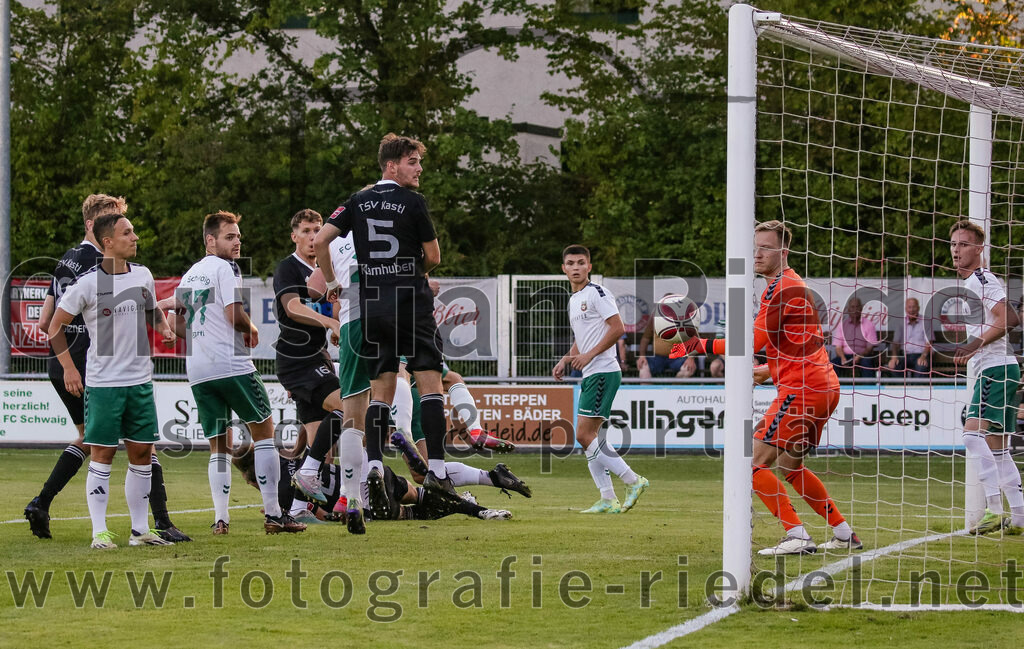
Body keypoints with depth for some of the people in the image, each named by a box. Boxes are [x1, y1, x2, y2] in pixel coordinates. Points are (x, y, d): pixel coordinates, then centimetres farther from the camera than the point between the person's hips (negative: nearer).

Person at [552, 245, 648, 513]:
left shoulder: (597, 293, -8)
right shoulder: (574, 299, 21)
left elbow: (617, 328, -17)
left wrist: (589, 356, -17)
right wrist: (566, 360, 15)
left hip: (603, 372, -10)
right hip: (590, 374, 10)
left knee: (585, 435, -15)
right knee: (588, 438, 6)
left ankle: (633, 481, -11)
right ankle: (608, 499, 8)